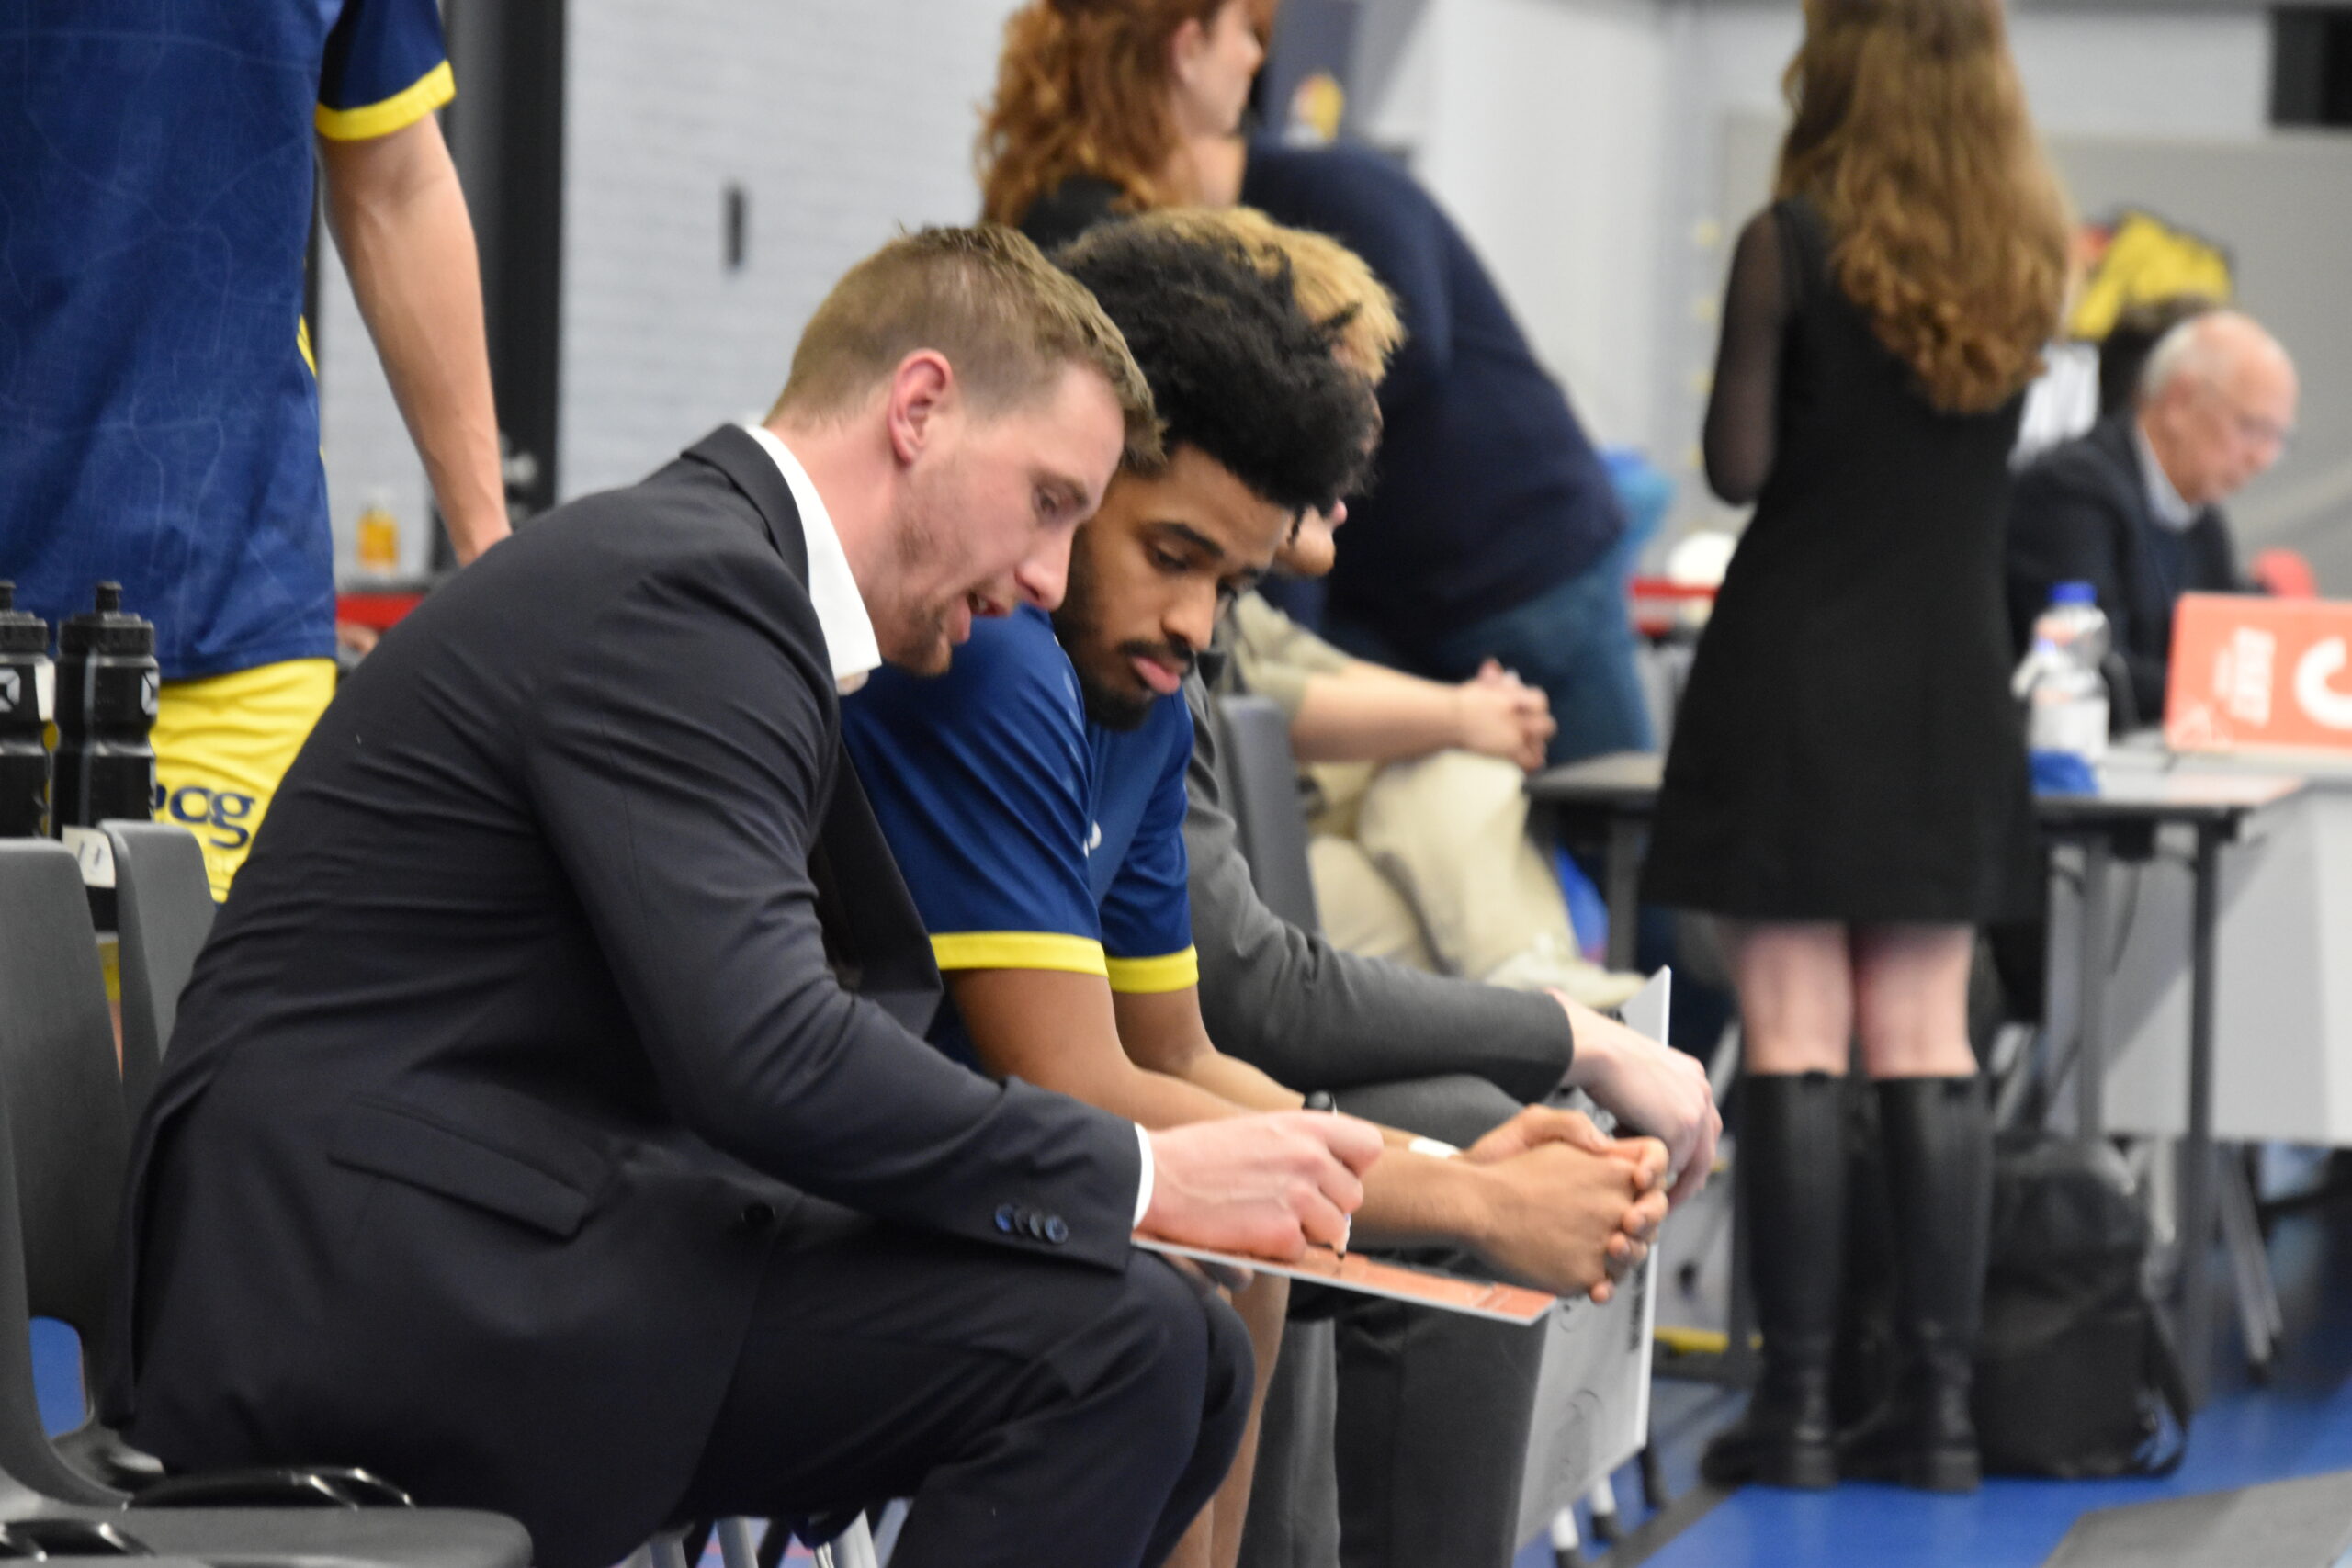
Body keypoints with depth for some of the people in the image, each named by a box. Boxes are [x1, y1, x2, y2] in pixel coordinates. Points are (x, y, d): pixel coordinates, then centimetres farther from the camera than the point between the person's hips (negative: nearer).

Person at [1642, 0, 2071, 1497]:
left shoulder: (1791, 246, -10)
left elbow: (1739, 465, -9)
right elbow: (1980, 457, 13)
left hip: (1797, 660, -4)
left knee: (1795, 1035, -2)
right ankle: (1940, 1400, 8)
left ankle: (1798, 1401, -2)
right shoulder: (2030, 263, 5)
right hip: (1949, 683, 4)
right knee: (1928, 1036, 8)